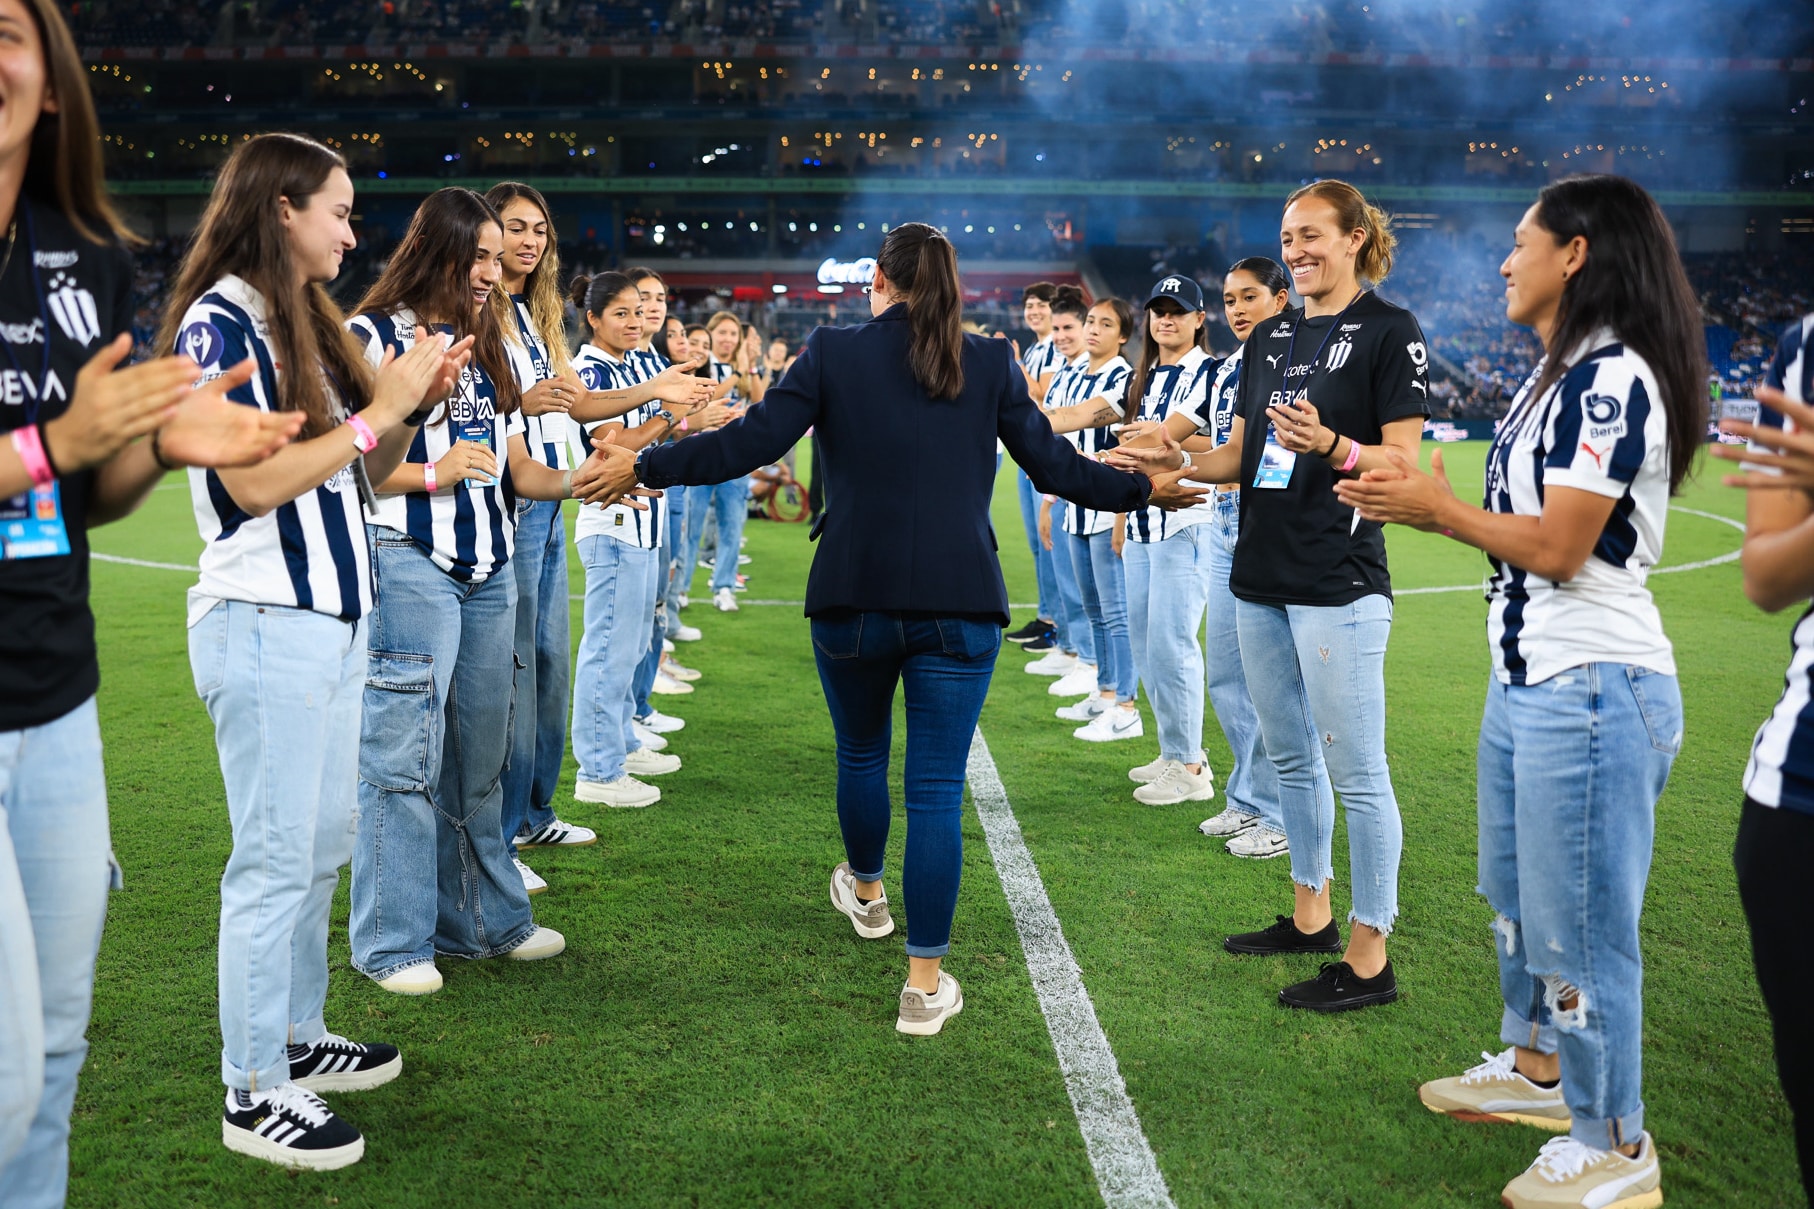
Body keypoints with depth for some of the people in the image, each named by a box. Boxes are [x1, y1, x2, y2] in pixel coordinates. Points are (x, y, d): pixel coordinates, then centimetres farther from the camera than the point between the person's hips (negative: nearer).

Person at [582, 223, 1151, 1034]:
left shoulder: (833, 353, 0)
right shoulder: (991, 364, 4)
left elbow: (749, 443, -5)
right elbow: (1054, 465, 6)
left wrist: (643, 467, 7)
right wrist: (1143, 489, 23)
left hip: (854, 601, 0)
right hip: (961, 605, 0)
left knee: (861, 755, 24)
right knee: (937, 789, 4)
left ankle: (865, 892, 49)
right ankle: (925, 982, 6)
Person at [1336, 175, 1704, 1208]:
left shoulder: (1612, 377, -17)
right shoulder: (1565, 373, 15)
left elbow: (1557, 547, -21)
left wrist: (1439, 508, -10)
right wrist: (1420, 504, 6)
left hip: (1592, 690, -11)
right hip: (1529, 678, 11)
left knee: (1578, 927, 0)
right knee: (1517, 894, 22)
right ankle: (1538, 1066, 41)